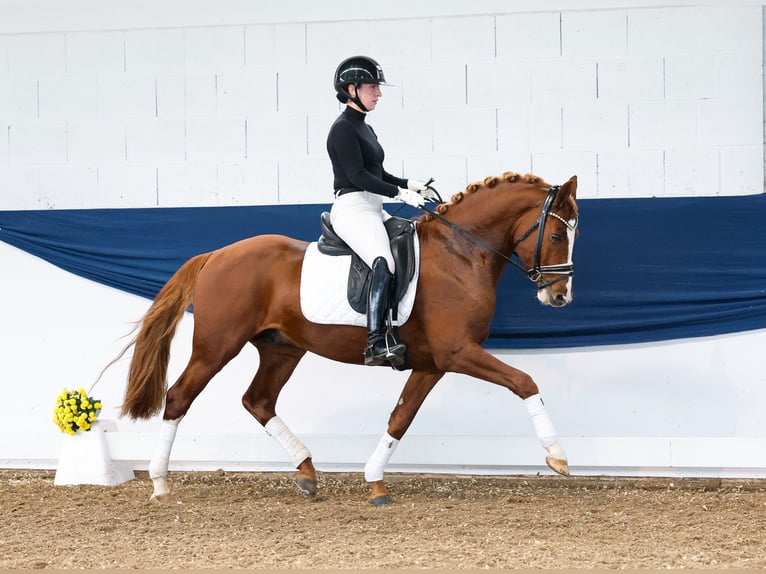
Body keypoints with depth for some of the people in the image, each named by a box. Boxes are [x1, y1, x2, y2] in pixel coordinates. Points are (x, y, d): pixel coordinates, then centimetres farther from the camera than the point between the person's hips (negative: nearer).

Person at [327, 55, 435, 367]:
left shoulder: (364, 129, 21)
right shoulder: (343, 128, -8)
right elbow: (358, 175, -16)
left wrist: (409, 183, 8)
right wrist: (400, 193, -17)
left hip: (374, 209, 11)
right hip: (352, 207, -11)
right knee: (384, 263, -32)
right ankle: (376, 344, -44)